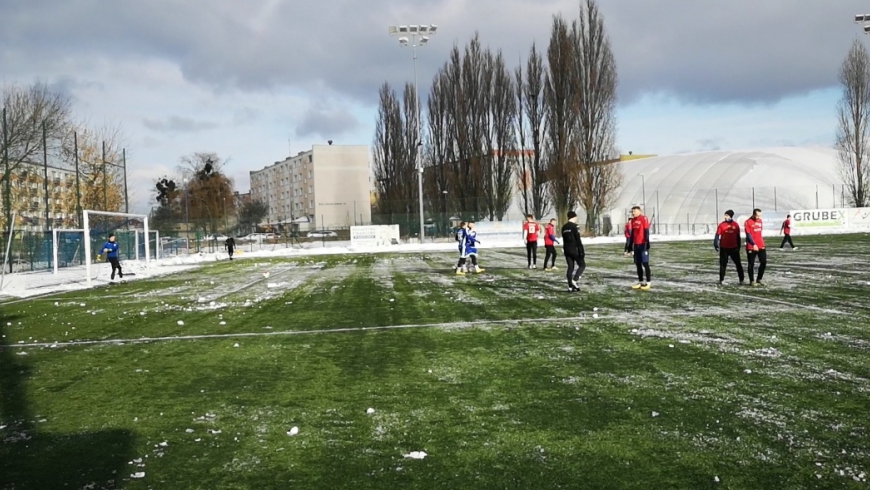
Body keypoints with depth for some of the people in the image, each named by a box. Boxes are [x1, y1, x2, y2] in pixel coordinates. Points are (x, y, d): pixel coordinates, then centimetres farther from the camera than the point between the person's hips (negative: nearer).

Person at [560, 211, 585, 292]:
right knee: (582, 265, 6)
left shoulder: (564, 227, 11)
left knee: (570, 267, 9)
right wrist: (582, 251, -14)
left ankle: (570, 286, 4)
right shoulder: (574, 226, -12)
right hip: (575, 250, -7)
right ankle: (574, 280, -13)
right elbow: (578, 240, -15)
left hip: (567, 250, 7)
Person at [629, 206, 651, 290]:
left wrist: (647, 243, -18)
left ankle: (648, 282, -1)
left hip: (643, 244, -8)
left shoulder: (643, 219, -9)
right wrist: (631, 245, 20)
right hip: (636, 245, 8)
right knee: (638, 264, 9)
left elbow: (646, 232, -12)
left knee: (645, 263, -5)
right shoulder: (633, 220, 14)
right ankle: (640, 282, 15)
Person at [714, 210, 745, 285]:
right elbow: (717, 235, -3)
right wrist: (716, 245, -11)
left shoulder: (736, 225, 3)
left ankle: (741, 279, 16)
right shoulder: (722, 225, -3)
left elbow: (738, 237, 9)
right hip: (724, 248, -2)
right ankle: (721, 280, 10)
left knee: (738, 264, 6)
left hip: (734, 248, 2)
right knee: (723, 264, 3)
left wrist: (738, 247, 10)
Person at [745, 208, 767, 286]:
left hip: (761, 246, 6)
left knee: (764, 262, 4)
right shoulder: (748, 222, -11)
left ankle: (759, 279, 17)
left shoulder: (760, 221, 11)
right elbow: (748, 235, -16)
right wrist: (754, 244, -23)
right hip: (751, 247, -6)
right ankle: (752, 281, 12)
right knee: (751, 264, 2)